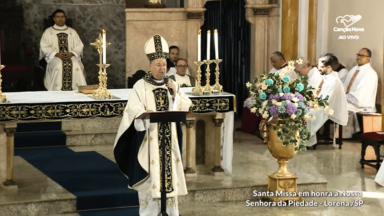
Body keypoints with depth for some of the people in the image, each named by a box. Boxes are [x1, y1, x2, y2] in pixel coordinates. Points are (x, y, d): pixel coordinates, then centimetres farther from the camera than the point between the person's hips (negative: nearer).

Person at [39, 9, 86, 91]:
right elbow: (44, 47, 3)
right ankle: (58, 91, -33)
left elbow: (79, 46, 12)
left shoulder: (72, 31, 19)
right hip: (54, 57, -2)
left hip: (71, 56, 2)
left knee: (77, 66, -32)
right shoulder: (48, 32, 12)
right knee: (58, 66, -36)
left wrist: (72, 53, -10)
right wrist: (56, 54, -14)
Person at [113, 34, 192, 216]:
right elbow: (134, 111, -15)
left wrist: (176, 93, -11)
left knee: (170, 174, 7)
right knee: (150, 178, -3)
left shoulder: (171, 85, 9)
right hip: (149, 138, -4)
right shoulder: (141, 86, -5)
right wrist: (147, 115, -33)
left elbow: (184, 108, 3)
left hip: (169, 138, 5)